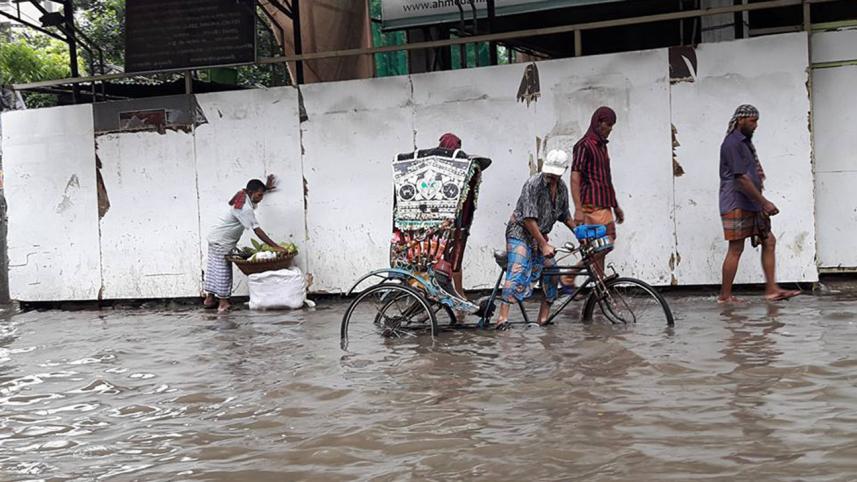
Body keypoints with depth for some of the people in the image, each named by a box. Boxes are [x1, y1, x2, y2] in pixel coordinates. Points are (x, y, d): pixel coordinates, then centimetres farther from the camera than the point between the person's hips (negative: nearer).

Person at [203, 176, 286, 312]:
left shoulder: (244, 197, 1)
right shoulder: (245, 209, -27)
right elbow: (257, 231, -30)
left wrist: (266, 187, 28)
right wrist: (276, 247, -32)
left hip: (216, 238, 10)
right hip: (221, 242, -10)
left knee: (214, 269, 13)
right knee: (223, 271, -5)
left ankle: (209, 298, 19)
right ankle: (223, 303, -1)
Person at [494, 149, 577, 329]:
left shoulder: (562, 188, 4)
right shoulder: (533, 184, -20)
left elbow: (565, 216, 19)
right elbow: (529, 219, -24)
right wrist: (544, 245, -24)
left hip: (540, 235, 8)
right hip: (520, 232, -8)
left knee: (551, 272, 2)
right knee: (518, 272, -22)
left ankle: (544, 317, 11)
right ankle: (503, 316, -30)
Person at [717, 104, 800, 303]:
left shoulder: (746, 142, 17)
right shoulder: (732, 144, -15)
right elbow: (741, 178, -20)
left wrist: (758, 173, 9)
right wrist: (764, 202, -19)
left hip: (751, 205, 10)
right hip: (736, 206, -10)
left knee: (769, 241, 6)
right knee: (736, 249, -6)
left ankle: (771, 289, 7)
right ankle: (725, 296, 1)